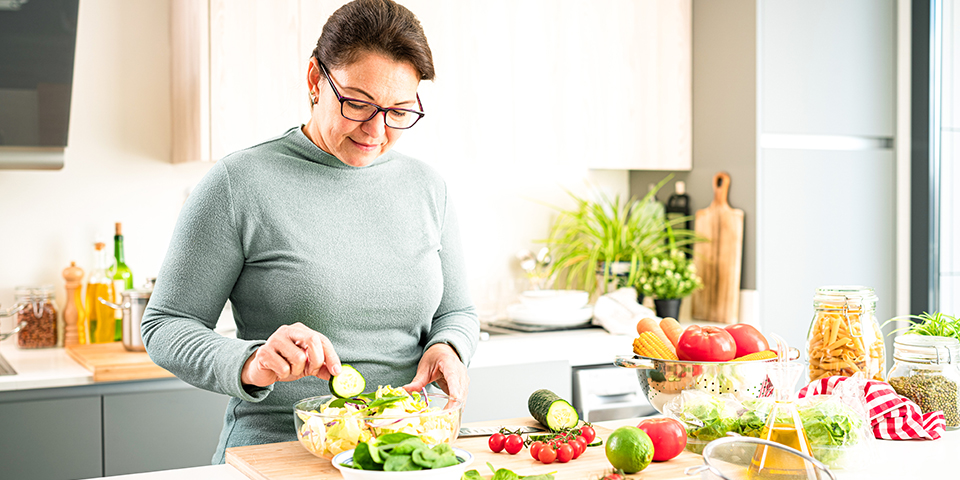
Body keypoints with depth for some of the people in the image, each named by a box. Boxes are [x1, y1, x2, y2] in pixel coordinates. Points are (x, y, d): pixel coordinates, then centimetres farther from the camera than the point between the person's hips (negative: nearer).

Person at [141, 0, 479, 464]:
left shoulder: (427, 188, 8)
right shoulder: (238, 183, -5)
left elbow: (456, 312, 18)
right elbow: (166, 327, -4)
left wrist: (446, 347, -5)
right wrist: (250, 364, -22)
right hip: (272, 456, -3)